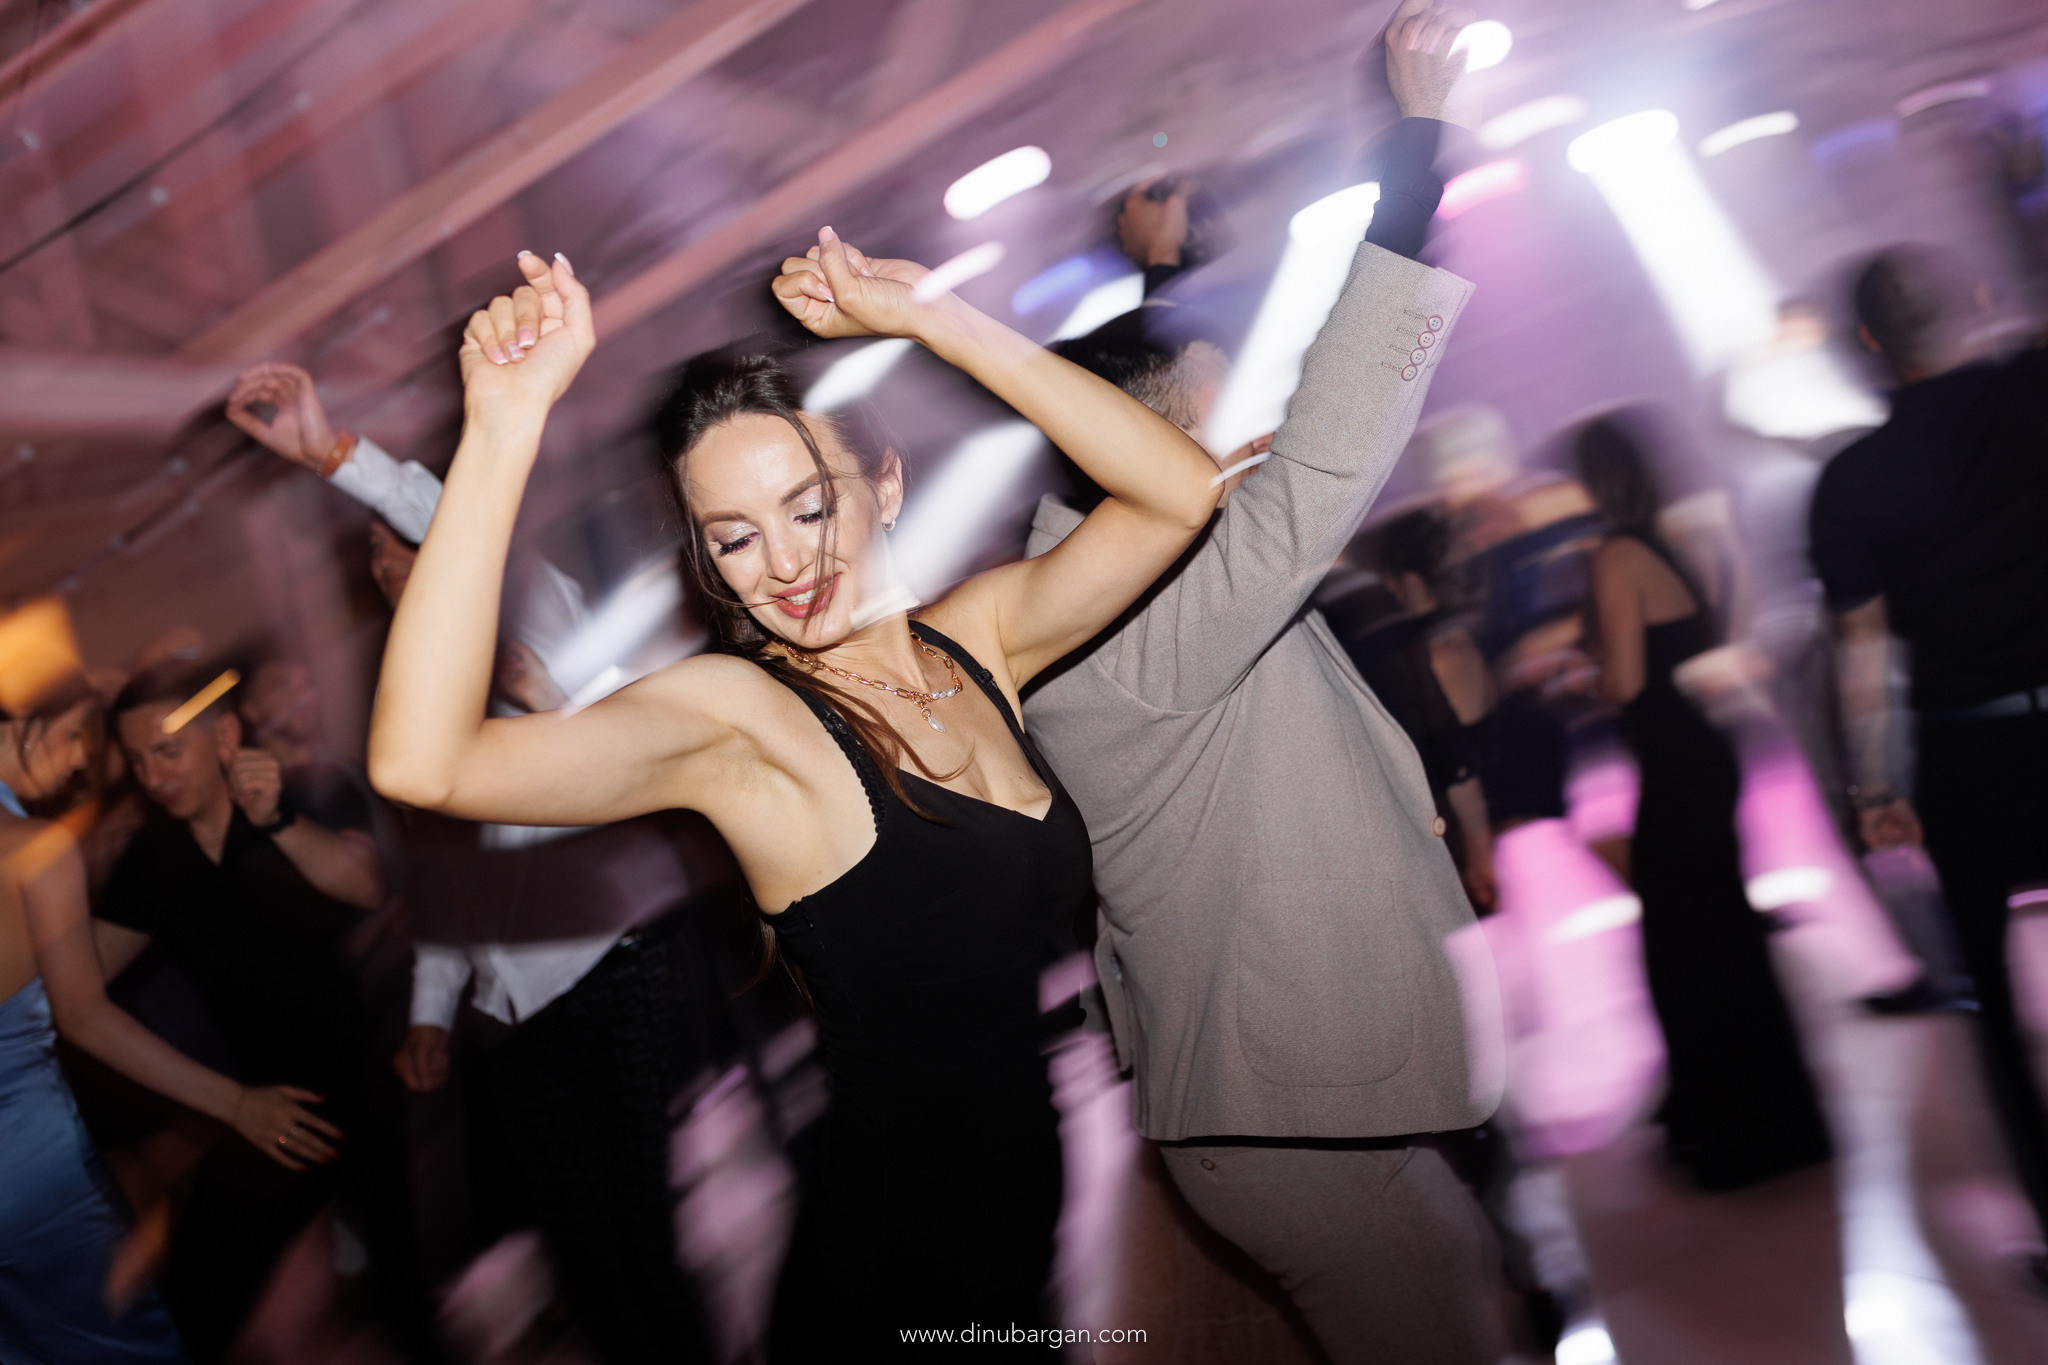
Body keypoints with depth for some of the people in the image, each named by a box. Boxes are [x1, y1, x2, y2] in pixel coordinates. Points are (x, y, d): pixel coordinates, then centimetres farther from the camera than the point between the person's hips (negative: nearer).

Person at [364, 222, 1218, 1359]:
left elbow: (1180, 490, -7)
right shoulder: (734, 714, -17)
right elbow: (422, 762, -31)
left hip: (1030, 1207, 6)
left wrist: (934, 317, -11)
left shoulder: (973, 639, 0)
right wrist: (504, 430, -34)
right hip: (888, 1265, -6)